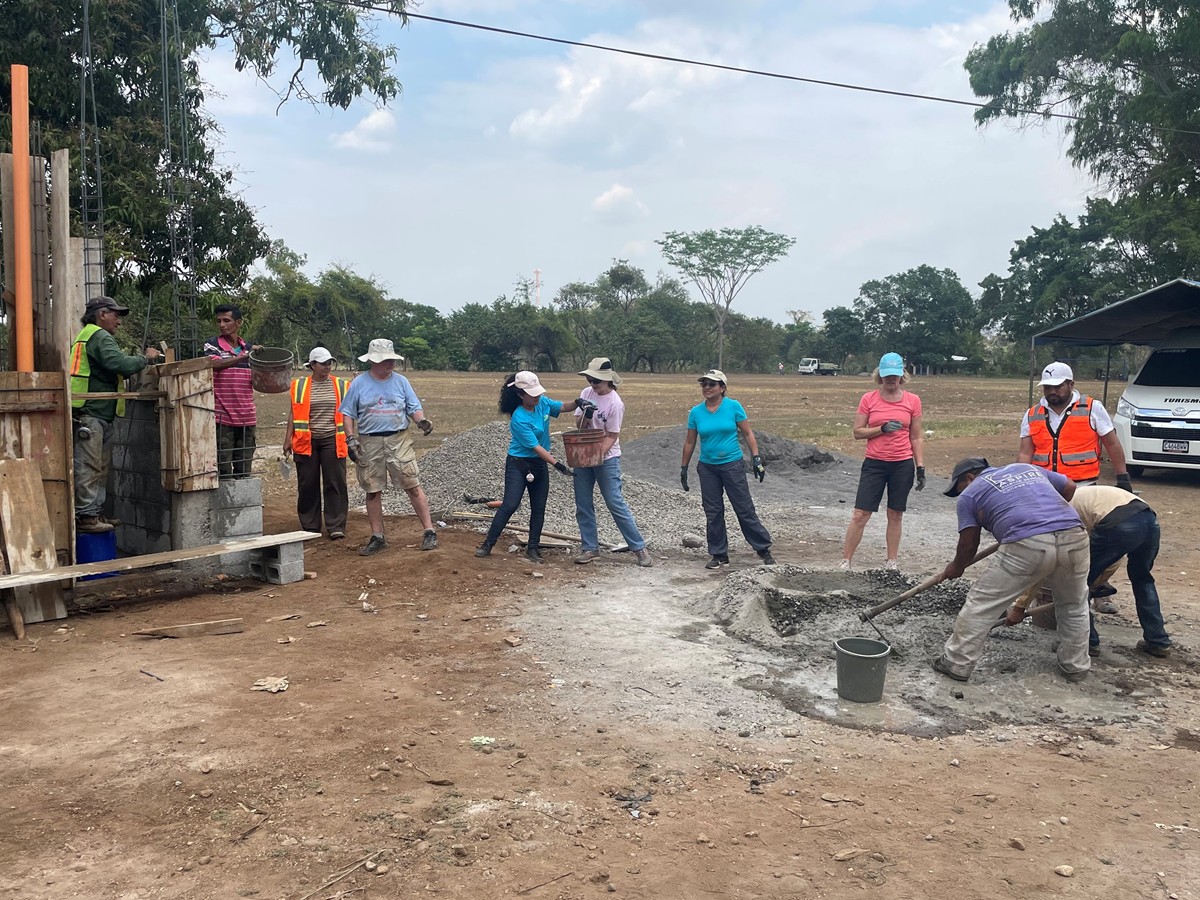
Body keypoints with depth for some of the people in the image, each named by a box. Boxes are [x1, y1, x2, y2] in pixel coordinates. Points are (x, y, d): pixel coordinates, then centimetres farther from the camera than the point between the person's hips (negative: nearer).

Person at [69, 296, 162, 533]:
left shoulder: (86, 335, 25)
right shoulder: (99, 337, -9)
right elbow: (121, 365, -23)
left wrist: (135, 359, 10)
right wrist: (145, 358, -9)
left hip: (99, 414, 11)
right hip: (90, 413, -11)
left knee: (99, 467, 14)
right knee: (89, 466, -9)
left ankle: (96, 512, 18)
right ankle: (86, 516, -7)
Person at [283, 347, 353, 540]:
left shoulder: (340, 385, 8)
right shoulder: (299, 386, 5)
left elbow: (345, 415, 11)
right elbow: (293, 413, 7)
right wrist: (288, 438, 0)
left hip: (332, 440, 0)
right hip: (307, 441, 0)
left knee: (335, 484, -3)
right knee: (308, 485, 5)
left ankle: (337, 527, 1)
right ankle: (310, 527, 15)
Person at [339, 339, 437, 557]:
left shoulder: (401, 381, 4)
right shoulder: (359, 384, 2)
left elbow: (414, 408, 6)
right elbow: (348, 414, 4)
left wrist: (422, 421, -14)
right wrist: (350, 438, -5)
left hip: (399, 440, 0)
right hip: (369, 443, 1)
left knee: (413, 486, -5)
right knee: (373, 491, 7)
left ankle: (429, 532, 1)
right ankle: (377, 537, 19)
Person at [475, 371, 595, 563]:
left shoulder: (543, 403, -4)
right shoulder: (519, 419, -24)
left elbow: (563, 407, 9)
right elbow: (536, 447, -23)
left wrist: (578, 402, -13)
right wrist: (557, 464, -25)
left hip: (540, 464, 7)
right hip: (518, 463, -7)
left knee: (539, 508, 7)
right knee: (509, 505, -11)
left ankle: (533, 547, 16)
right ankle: (488, 544, -1)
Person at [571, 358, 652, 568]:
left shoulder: (615, 403, -17)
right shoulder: (586, 393, 2)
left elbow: (612, 437, -15)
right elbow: (578, 425, 6)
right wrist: (586, 416, -16)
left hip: (606, 458, -6)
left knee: (616, 504, -7)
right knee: (583, 505, 8)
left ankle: (639, 548, 0)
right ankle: (590, 548, 19)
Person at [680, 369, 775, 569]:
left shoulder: (733, 406, -5)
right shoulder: (696, 412, 2)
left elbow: (748, 433, -1)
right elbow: (690, 442, 10)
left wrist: (756, 458, -8)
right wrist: (684, 468, 11)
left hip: (733, 465, -3)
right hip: (707, 468, 3)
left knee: (745, 509, -1)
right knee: (712, 513, 7)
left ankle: (763, 549, 12)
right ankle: (719, 555, 18)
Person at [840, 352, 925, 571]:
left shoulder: (912, 401, 1)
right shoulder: (868, 399, -1)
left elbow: (916, 437, 5)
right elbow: (857, 432, -1)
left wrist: (920, 468, 1)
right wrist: (882, 429, -17)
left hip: (903, 465, 1)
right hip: (874, 463, -1)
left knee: (895, 515, 9)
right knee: (860, 514, -2)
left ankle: (891, 561, 21)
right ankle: (846, 561, 5)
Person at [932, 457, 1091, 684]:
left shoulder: (970, 494, 18)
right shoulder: (1027, 467, 31)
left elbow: (968, 544, 17)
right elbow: (1071, 488, 36)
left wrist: (956, 568, 36)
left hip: (1027, 546, -5)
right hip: (1074, 536, 5)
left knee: (982, 603, 9)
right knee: (1073, 606, 28)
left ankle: (957, 663, 14)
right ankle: (1075, 666, 36)